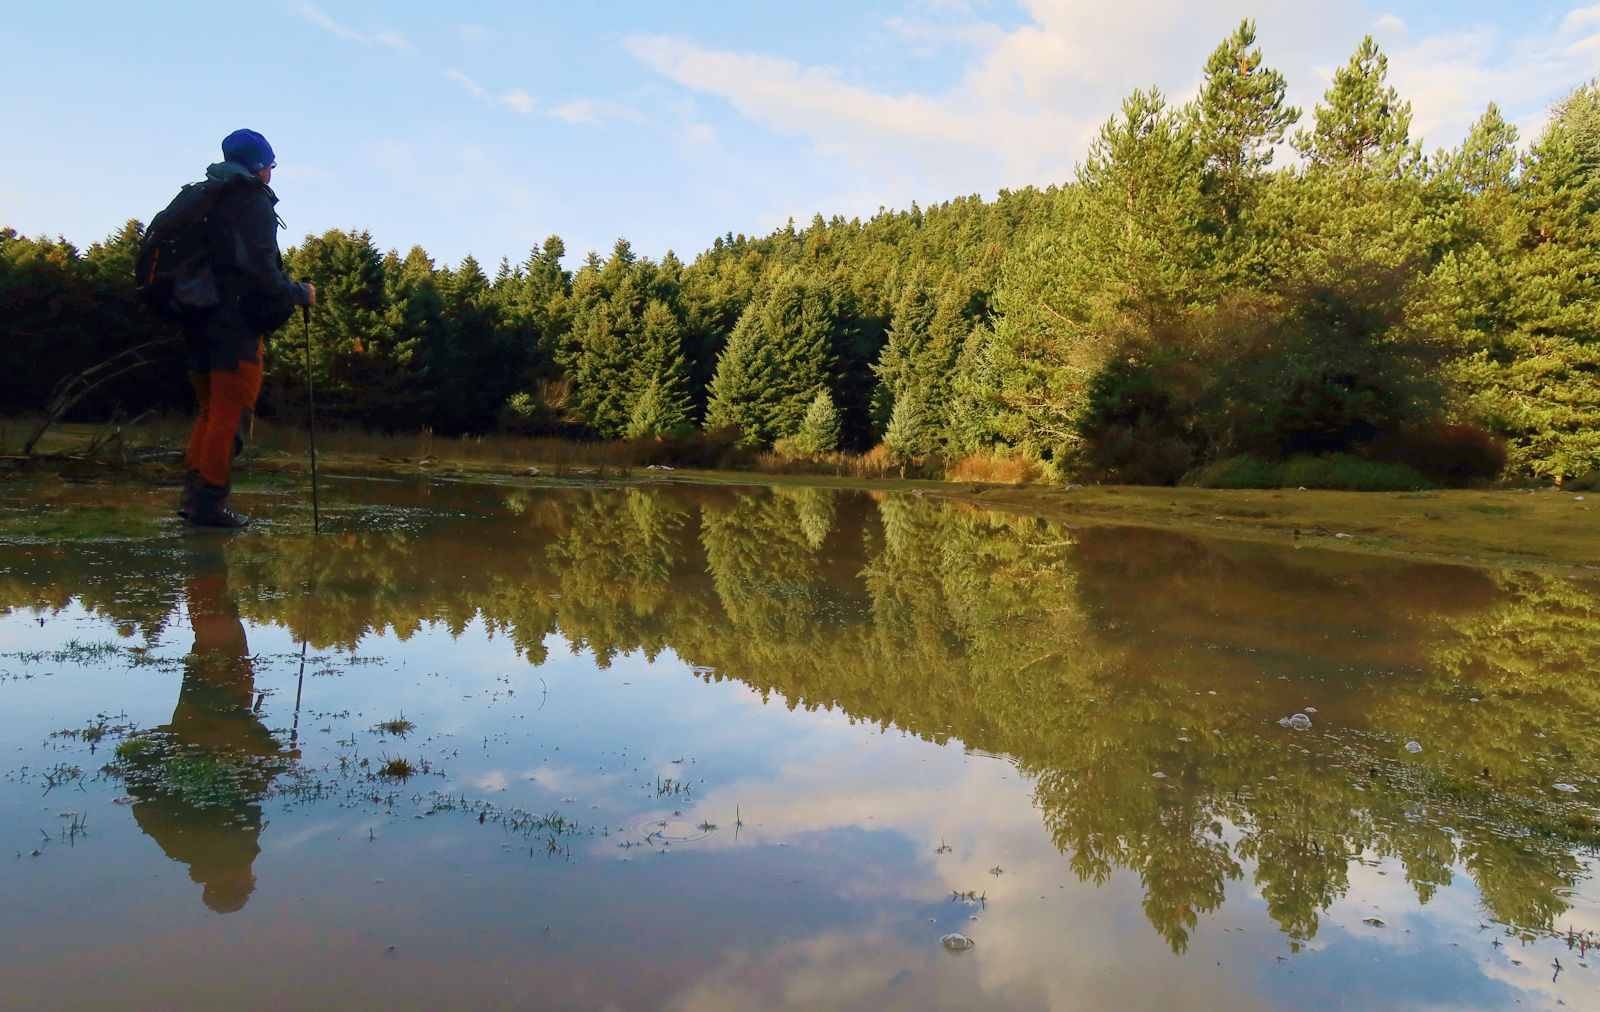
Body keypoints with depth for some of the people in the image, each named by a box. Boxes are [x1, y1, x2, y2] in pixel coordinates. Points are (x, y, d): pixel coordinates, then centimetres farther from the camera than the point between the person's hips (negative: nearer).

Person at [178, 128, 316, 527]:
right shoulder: (255, 205, -8)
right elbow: (263, 271, -18)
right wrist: (301, 294, -5)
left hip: (201, 322, 9)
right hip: (237, 325, -9)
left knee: (210, 410, 17)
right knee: (230, 414, -5)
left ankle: (192, 495, 17)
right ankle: (209, 503, -4)